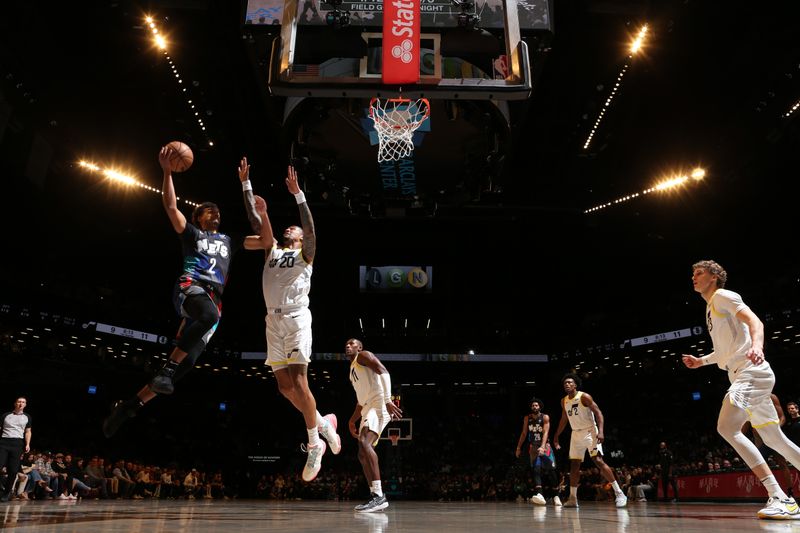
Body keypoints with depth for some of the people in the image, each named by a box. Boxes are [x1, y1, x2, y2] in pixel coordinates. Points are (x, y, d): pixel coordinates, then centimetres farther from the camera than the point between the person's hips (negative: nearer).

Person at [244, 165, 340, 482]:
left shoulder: (305, 253, 9)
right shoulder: (272, 249, 23)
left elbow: (311, 228, -10)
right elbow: (255, 221, 17)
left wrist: (298, 194, -18)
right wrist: (246, 185, 12)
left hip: (296, 318, -6)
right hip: (273, 321, 6)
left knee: (298, 381, -13)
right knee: (284, 385, 4)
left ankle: (314, 446, -2)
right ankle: (323, 423, 23)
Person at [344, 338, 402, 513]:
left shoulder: (363, 355, 3)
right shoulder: (353, 370, 30)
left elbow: (384, 372, -14)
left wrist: (387, 400, -26)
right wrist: (352, 421, 25)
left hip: (379, 405, -11)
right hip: (368, 409, 11)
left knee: (364, 443, -29)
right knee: (363, 454, 7)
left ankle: (378, 495, -32)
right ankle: (375, 497, 11)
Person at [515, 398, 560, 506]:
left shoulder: (545, 417, -10)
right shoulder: (527, 418, 0)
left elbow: (545, 432, -20)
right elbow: (524, 433, 8)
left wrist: (542, 447, -32)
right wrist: (518, 447, 5)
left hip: (545, 445, -1)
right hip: (533, 446, 1)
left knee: (551, 470, 0)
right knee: (536, 469, -17)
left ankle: (556, 496, 14)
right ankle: (538, 494, -30)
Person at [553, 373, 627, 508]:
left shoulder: (584, 396, -12)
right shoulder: (564, 401, 8)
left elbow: (598, 413, -17)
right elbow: (564, 419, 21)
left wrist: (600, 431, -29)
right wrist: (556, 436, 21)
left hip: (589, 432, -7)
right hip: (576, 434, 7)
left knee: (598, 461, -18)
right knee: (574, 465, 5)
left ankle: (619, 493, -12)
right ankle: (573, 499, 12)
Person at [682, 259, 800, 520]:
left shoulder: (723, 296, -3)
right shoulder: (711, 308, 24)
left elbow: (754, 321, -21)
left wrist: (757, 345, -39)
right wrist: (702, 361, 29)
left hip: (752, 371, -10)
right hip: (743, 376, 10)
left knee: (727, 428, -22)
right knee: (774, 439, 12)